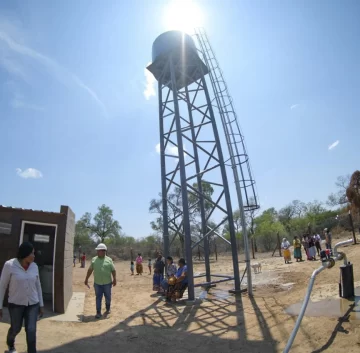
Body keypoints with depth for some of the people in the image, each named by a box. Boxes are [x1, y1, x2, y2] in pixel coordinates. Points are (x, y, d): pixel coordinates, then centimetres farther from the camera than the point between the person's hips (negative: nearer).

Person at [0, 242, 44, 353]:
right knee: (15, 329, 19)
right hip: (16, 304, -1)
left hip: (33, 304, 2)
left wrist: (41, 305, 7)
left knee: (31, 331, -4)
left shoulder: (34, 266, -5)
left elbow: (38, 286, 4)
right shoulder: (10, 265, -16)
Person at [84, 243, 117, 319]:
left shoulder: (109, 260, -2)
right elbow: (90, 270, 7)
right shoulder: (94, 259, 3)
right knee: (98, 298, 6)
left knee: (108, 297, 11)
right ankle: (98, 312, 15)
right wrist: (86, 279, 7)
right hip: (97, 283, 1)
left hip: (107, 283, -1)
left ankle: (108, 309, 33)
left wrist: (114, 279, -9)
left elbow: (113, 270, -3)